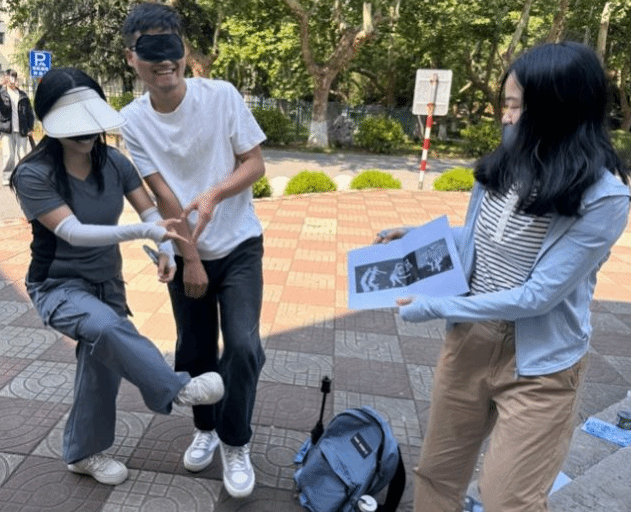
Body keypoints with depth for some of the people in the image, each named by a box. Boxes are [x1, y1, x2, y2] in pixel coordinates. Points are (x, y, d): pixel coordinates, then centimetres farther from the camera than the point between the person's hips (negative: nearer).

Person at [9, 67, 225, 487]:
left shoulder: (114, 162, -7)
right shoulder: (33, 175, -20)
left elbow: (150, 209, -4)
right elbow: (74, 232, -30)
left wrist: (166, 250, -25)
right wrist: (146, 231, -41)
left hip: (107, 282, 5)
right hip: (58, 286, -5)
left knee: (102, 365, 8)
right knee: (105, 326, -37)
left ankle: (83, 453, 31)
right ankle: (177, 388, -23)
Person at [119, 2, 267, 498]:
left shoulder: (223, 96, -11)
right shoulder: (133, 120, -7)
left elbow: (256, 164, -9)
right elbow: (163, 195, -9)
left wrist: (213, 195, -26)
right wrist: (189, 257, -9)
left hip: (239, 246, -2)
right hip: (184, 253, 2)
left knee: (243, 345, -12)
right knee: (194, 349, 12)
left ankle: (235, 443, 14)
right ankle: (205, 428, 39)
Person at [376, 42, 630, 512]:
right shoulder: (507, 166, -2)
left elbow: (538, 294, -22)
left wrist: (437, 308, -19)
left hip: (538, 364, -5)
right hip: (469, 340, 6)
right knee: (437, 472, 21)